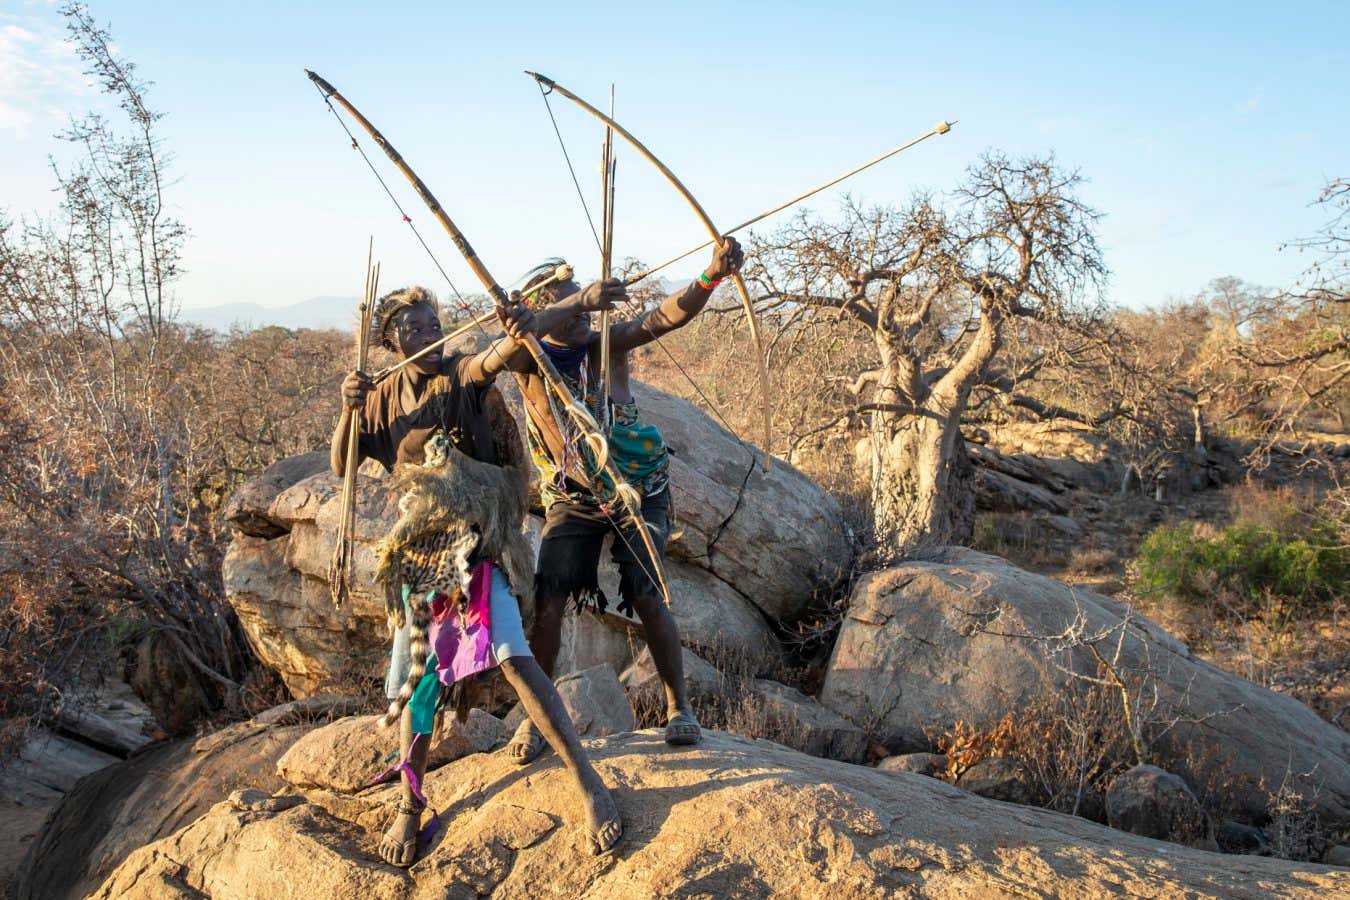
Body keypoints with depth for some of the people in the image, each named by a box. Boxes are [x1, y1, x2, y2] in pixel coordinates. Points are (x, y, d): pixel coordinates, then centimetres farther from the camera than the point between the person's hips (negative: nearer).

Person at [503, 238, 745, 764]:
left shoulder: (607, 344, -8)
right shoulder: (529, 360, -8)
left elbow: (666, 317, -21)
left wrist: (712, 276, -38)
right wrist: (577, 301, -48)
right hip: (572, 499, 1)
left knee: (647, 596, -8)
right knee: (546, 602, -7)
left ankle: (679, 707, 11)